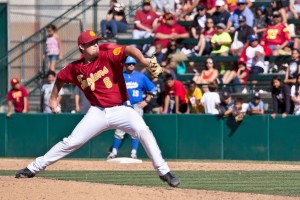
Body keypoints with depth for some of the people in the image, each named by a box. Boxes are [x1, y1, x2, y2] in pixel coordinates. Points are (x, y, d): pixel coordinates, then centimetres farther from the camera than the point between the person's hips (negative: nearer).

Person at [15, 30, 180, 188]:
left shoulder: (108, 57, -9)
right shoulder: (75, 68, 2)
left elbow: (128, 50, -28)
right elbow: (60, 78, 24)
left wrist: (143, 60, -47)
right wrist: (53, 98, 28)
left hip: (121, 109, -2)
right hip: (98, 113, 2)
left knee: (143, 131, -26)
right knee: (71, 142, 0)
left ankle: (163, 171, -18)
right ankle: (34, 167, 13)